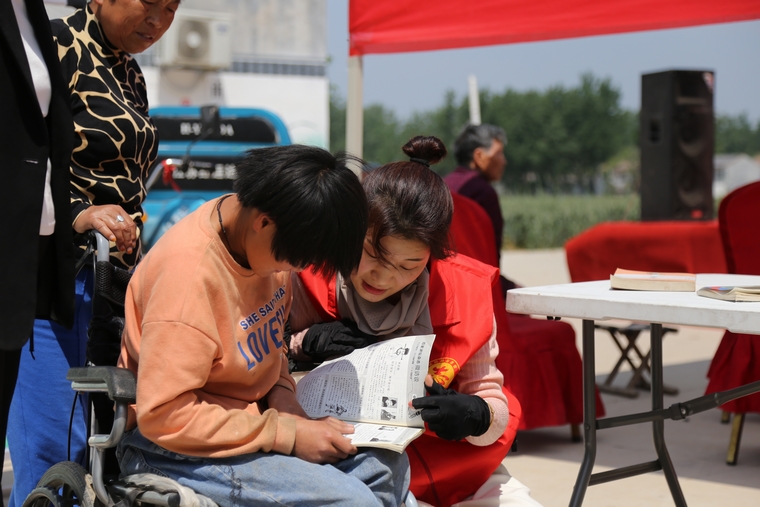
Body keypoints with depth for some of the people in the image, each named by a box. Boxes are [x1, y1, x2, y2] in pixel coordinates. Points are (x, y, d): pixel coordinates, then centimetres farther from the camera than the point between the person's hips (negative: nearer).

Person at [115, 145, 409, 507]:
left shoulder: (267, 239, -3)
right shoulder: (189, 272, -29)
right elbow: (163, 416, -28)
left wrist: (281, 392, -5)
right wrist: (286, 434, -25)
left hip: (250, 413, 9)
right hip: (173, 449, -9)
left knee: (387, 464, 0)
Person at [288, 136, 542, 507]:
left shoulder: (463, 291, -7)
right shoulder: (307, 276, -11)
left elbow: (492, 402, -2)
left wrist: (476, 416, -25)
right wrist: (305, 343, -20)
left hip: (441, 457, 3)